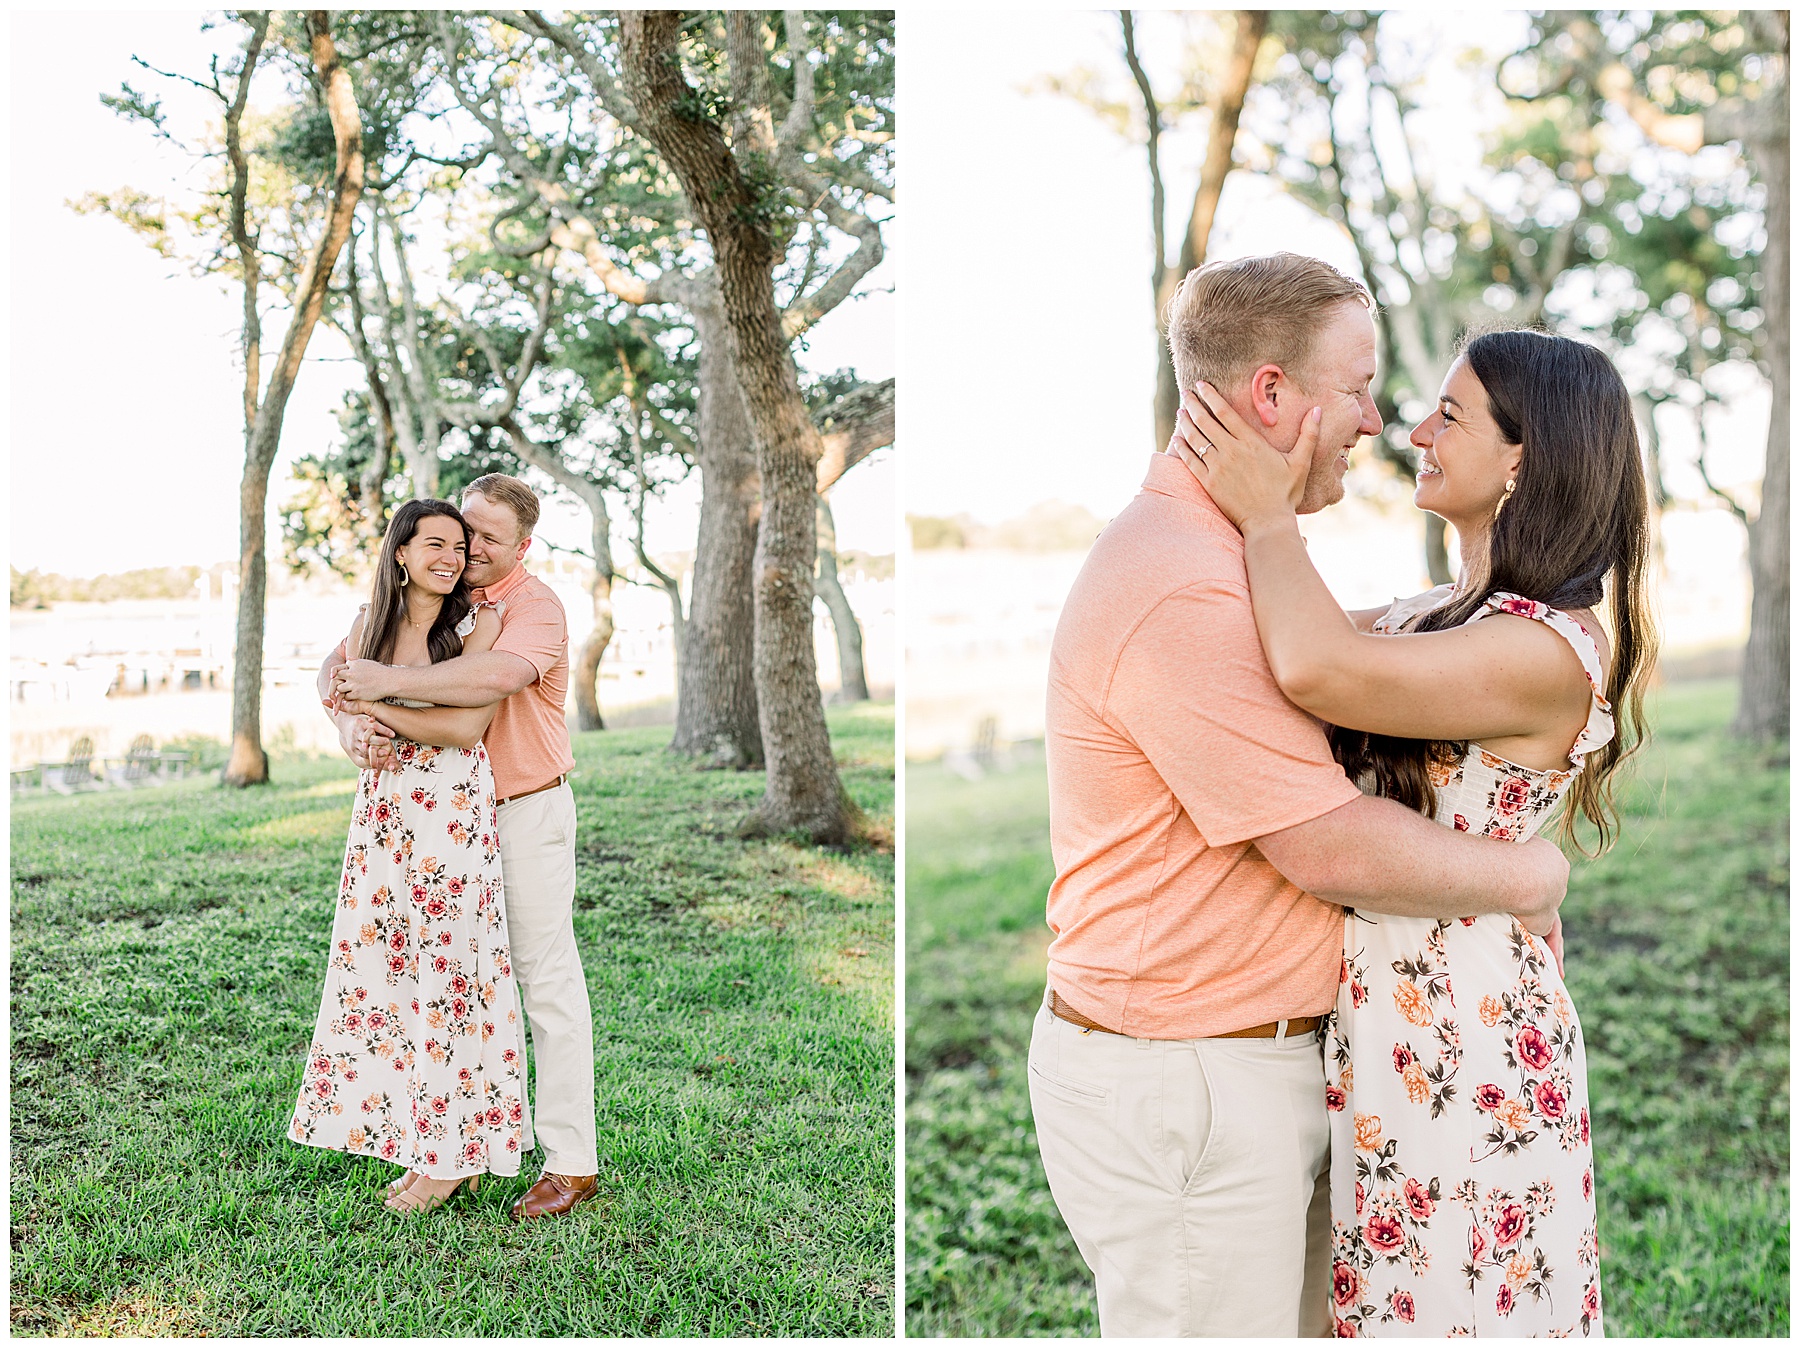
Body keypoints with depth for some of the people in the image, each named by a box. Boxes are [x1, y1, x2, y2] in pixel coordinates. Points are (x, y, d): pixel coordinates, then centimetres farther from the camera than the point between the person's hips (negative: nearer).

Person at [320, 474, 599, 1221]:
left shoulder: (535, 606, -13)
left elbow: (501, 675, -34)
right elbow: (339, 666, 2)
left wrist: (389, 683, -35)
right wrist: (350, 718, -20)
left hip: (527, 811, -6)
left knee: (547, 977, -3)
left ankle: (571, 1161, 4)